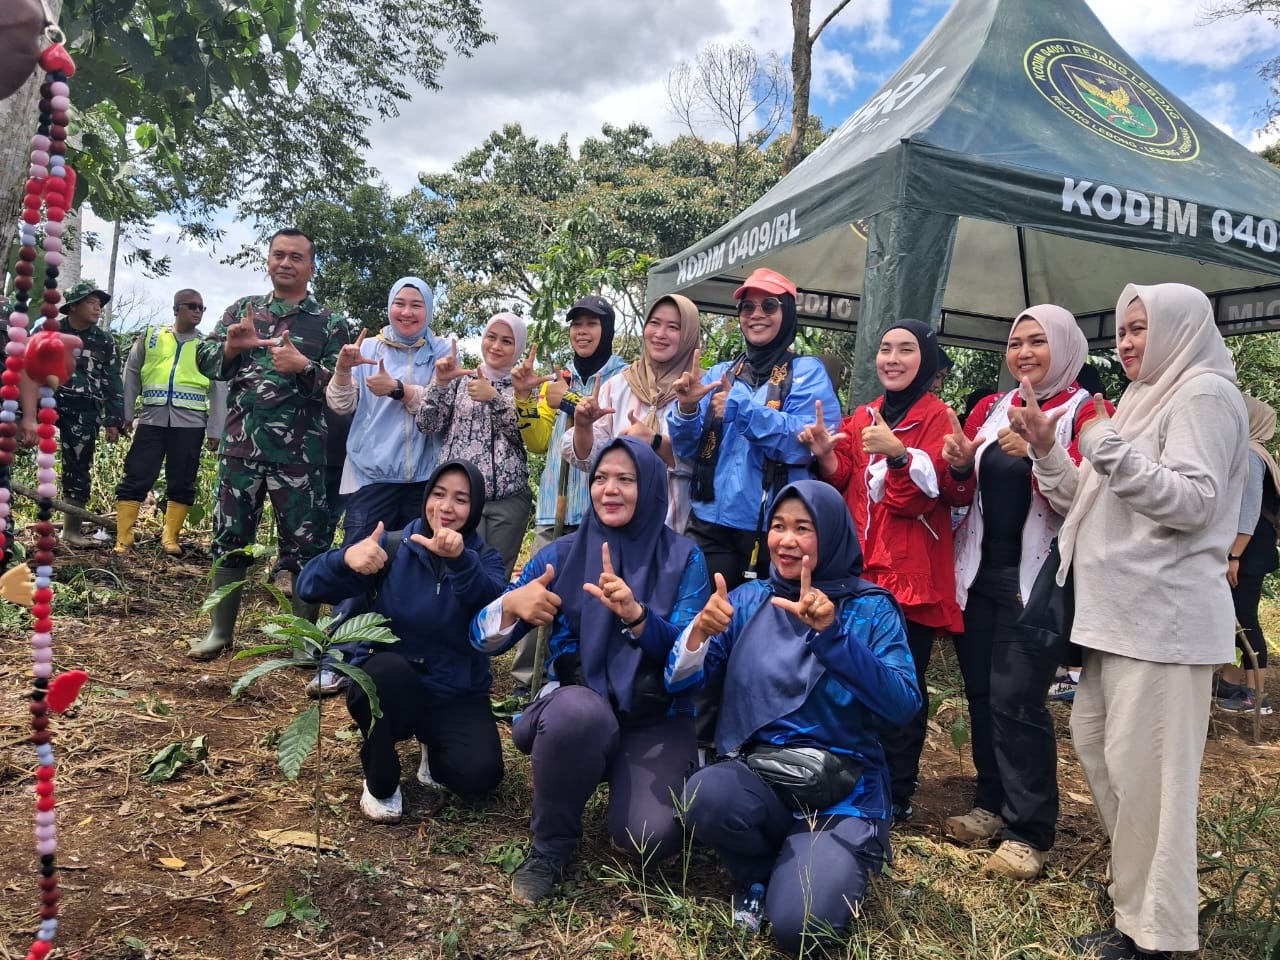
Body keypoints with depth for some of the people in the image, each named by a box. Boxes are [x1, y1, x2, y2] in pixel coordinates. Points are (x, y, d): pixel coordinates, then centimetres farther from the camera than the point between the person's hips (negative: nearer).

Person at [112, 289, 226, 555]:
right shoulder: (151, 336, 11)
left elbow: (219, 389, 7)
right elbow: (131, 374, 13)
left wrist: (215, 430, 1)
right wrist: (125, 413, 6)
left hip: (190, 422, 0)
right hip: (152, 419, 0)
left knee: (182, 482, 4)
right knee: (136, 478, -3)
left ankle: (170, 538, 14)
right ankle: (123, 539, 2)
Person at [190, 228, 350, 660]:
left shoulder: (328, 323, 3)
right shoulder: (242, 309, 12)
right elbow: (204, 360, 6)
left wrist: (304, 366, -19)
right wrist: (231, 345, -14)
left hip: (299, 454, -3)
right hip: (240, 448, 3)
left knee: (304, 545, 3)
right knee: (230, 539, 11)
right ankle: (219, 630, 24)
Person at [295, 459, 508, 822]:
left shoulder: (484, 558, -3)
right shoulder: (391, 546, -6)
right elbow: (309, 586, -17)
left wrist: (460, 560, -46)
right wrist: (347, 558, -39)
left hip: (456, 695, 1)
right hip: (386, 684, 0)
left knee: (478, 774, -24)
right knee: (391, 667, -35)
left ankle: (435, 747, 14)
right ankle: (380, 783, -9)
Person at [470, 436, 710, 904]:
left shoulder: (683, 559, -3)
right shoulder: (562, 554, 0)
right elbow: (482, 637, -4)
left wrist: (634, 615, -34)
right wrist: (511, 606, -27)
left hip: (658, 719, -1)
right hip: (575, 711, 1)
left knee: (650, 836, -26)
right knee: (577, 708, -36)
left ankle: (620, 776, 11)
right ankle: (550, 847, -9)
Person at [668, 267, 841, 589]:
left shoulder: (807, 372, 0)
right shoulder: (719, 374, 13)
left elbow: (804, 444, -16)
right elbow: (688, 450, 8)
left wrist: (741, 408, -20)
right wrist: (686, 410, -11)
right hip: (710, 524, 4)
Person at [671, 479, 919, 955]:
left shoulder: (871, 608, -3)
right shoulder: (749, 599, 5)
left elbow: (902, 705, -17)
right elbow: (678, 679, -1)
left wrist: (832, 634, -30)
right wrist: (700, 630, -23)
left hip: (843, 787, -2)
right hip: (759, 771, 3)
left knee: (796, 924, -24)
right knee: (704, 795, -32)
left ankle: (833, 865, 11)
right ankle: (760, 877, 1)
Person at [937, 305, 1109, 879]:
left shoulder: (1084, 413, -4)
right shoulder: (991, 409, 11)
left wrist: (1038, 453, -28)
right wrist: (959, 467, -10)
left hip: (1036, 578, -5)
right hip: (980, 573, 5)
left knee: (1015, 699, -8)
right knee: (981, 692, 9)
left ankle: (1028, 831, 5)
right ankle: (993, 804, 25)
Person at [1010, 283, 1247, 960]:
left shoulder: (1204, 394, -5)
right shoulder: (1146, 400, 21)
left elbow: (1193, 503, -17)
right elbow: (1087, 506, 19)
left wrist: (1109, 448, -20)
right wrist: (1046, 448, 6)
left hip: (1162, 616, -10)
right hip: (1117, 613, 10)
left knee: (1142, 766, -7)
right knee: (1093, 742, 14)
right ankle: (1138, 896, 27)